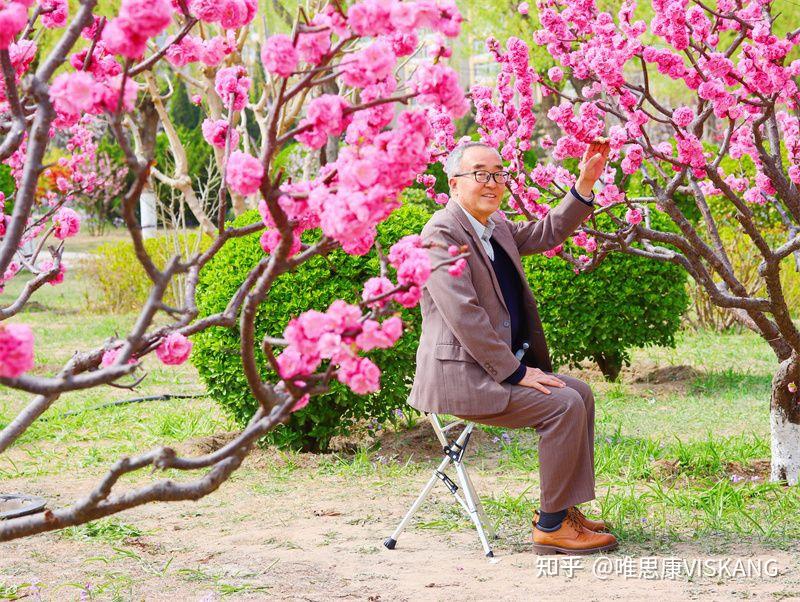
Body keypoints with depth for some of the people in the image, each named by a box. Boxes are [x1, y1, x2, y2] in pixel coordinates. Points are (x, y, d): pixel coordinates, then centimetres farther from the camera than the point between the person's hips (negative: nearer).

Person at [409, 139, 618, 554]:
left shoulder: (497, 226, 14)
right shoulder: (442, 232, -16)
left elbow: (547, 233, 25)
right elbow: (462, 314, -22)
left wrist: (585, 184, 9)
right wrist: (514, 371, -20)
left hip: (499, 363, 11)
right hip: (459, 373, -11)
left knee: (580, 394, 12)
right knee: (563, 405, -19)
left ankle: (563, 509, 15)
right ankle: (550, 527, -12)